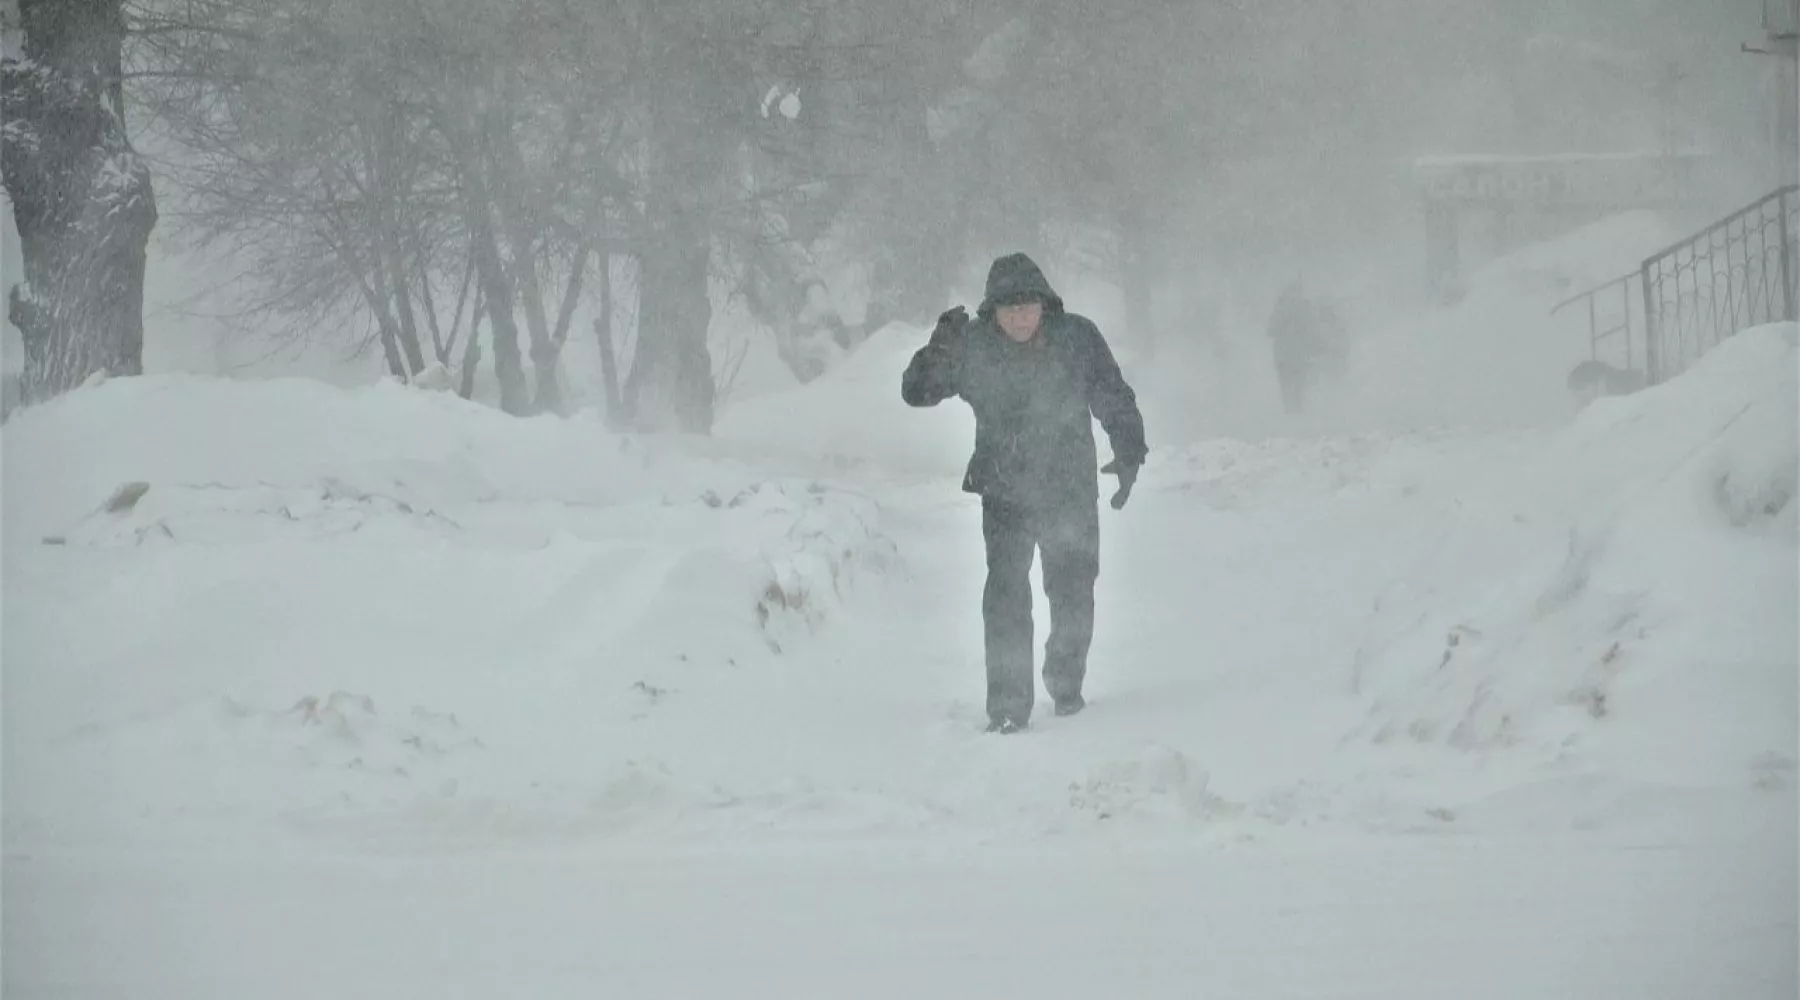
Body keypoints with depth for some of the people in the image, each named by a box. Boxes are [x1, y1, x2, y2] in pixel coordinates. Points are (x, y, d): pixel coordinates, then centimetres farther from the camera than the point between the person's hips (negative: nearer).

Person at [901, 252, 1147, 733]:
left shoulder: (1077, 338, -7)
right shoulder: (973, 346, -8)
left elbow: (1115, 400, 3)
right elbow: (916, 391, -8)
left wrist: (1129, 454, -7)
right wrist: (940, 350, -26)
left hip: (1071, 492, 1)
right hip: (1006, 492, -1)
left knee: (1073, 590, 11)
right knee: (1006, 592, -13)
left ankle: (1066, 685, 33)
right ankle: (1008, 703, -12)